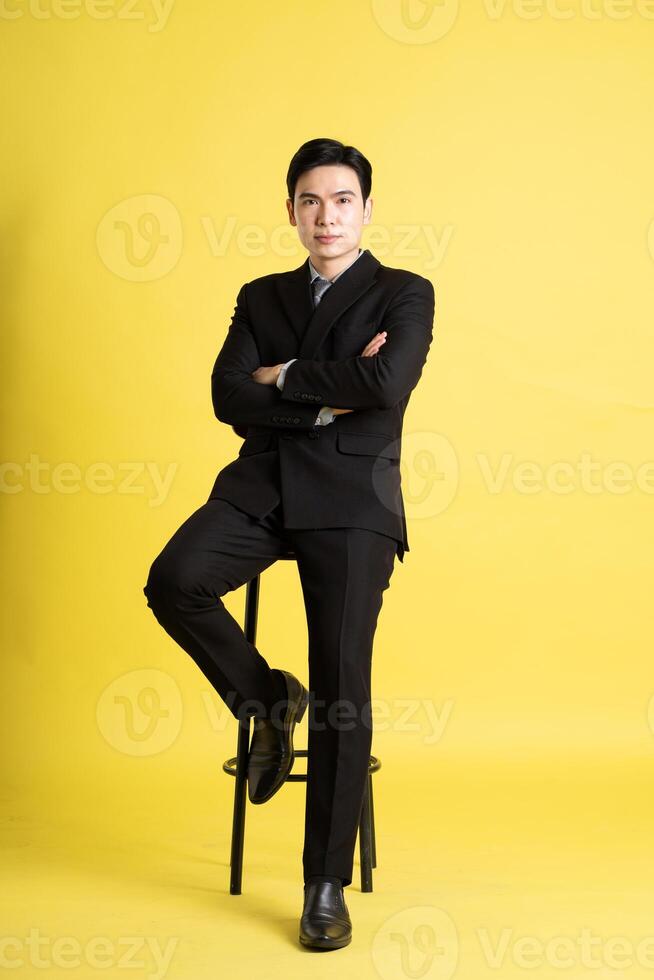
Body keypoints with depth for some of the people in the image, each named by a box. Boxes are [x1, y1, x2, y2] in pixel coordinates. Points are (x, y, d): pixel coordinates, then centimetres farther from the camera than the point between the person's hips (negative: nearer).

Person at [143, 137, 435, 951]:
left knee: (343, 694, -8)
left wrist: (286, 377, -4)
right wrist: (326, 400, -8)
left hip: (351, 496, -3)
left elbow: (386, 384, -14)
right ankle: (266, 700, 4)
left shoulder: (405, 294, 7)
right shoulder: (261, 298, 17)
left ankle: (327, 887, 4)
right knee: (173, 581, -26)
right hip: (262, 484, 3)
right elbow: (228, 398, 2)